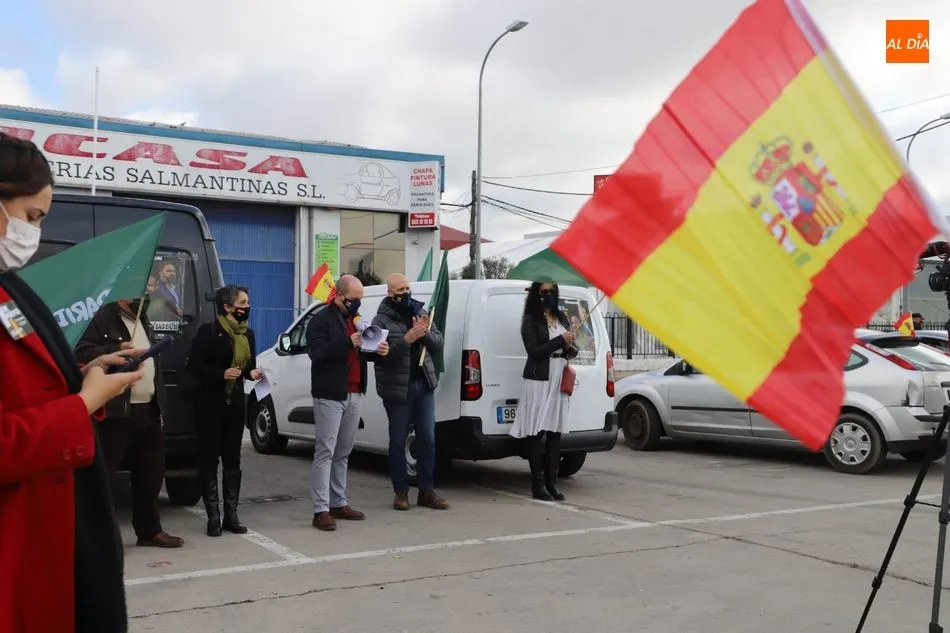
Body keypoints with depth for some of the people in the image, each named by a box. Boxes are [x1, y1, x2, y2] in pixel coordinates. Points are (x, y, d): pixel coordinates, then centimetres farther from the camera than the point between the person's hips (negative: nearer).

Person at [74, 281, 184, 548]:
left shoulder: (144, 321, 20)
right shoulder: (103, 317, -7)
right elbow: (81, 353, -16)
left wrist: (160, 403, 18)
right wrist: (116, 351, -26)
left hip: (148, 411, 9)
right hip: (117, 413, -8)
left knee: (150, 473, 14)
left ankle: (149, 530, 26)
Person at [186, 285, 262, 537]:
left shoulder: (248, 333, 8)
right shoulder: (208, 331, -10)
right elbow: (192, 365, -13)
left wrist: (253, 373, -6)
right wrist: (221, 374, -23)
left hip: (235, 402, 6)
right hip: (210, 403, -5)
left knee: (233, 460, 8)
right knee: (210, 460, 0)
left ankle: (231, 515, 14)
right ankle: (213, 517, 5)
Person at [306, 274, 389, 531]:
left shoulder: (357, 318, 17)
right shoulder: (321, 319, -7)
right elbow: (317, 352, -20)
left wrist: (378, 351, 0)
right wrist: (348, 343, -29)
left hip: (354, 394, 7)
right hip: (329, 396, -7)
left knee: (343, 453, 12)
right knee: (325, 452, -7)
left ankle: (339, 503, 19)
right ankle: (321, 510, -6)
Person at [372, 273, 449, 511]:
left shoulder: (419, 312, 10)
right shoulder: (382, 320, -6)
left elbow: (438, 343, 8)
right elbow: (381, 354, -17)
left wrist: (425, 333, -12)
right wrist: (406, 339, -26)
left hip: (424, 384, 5)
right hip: (397, 388, -5)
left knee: (427, 439, 6)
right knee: (398, 441, 4)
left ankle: (426, 491, 14)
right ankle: (401, 492, 15)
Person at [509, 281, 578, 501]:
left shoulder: (562, 317, 16)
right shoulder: (530, 320, -2)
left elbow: (573, 348, 19)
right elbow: (534, 351, -12)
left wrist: (570, 348, -4)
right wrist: (561, 340, -13)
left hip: (560, 380, 5)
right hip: (538, 381, -5)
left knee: (555, 432, 5)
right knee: (535, 432, -4)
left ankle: (551, 482, 10)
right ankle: (538, 485, 1)